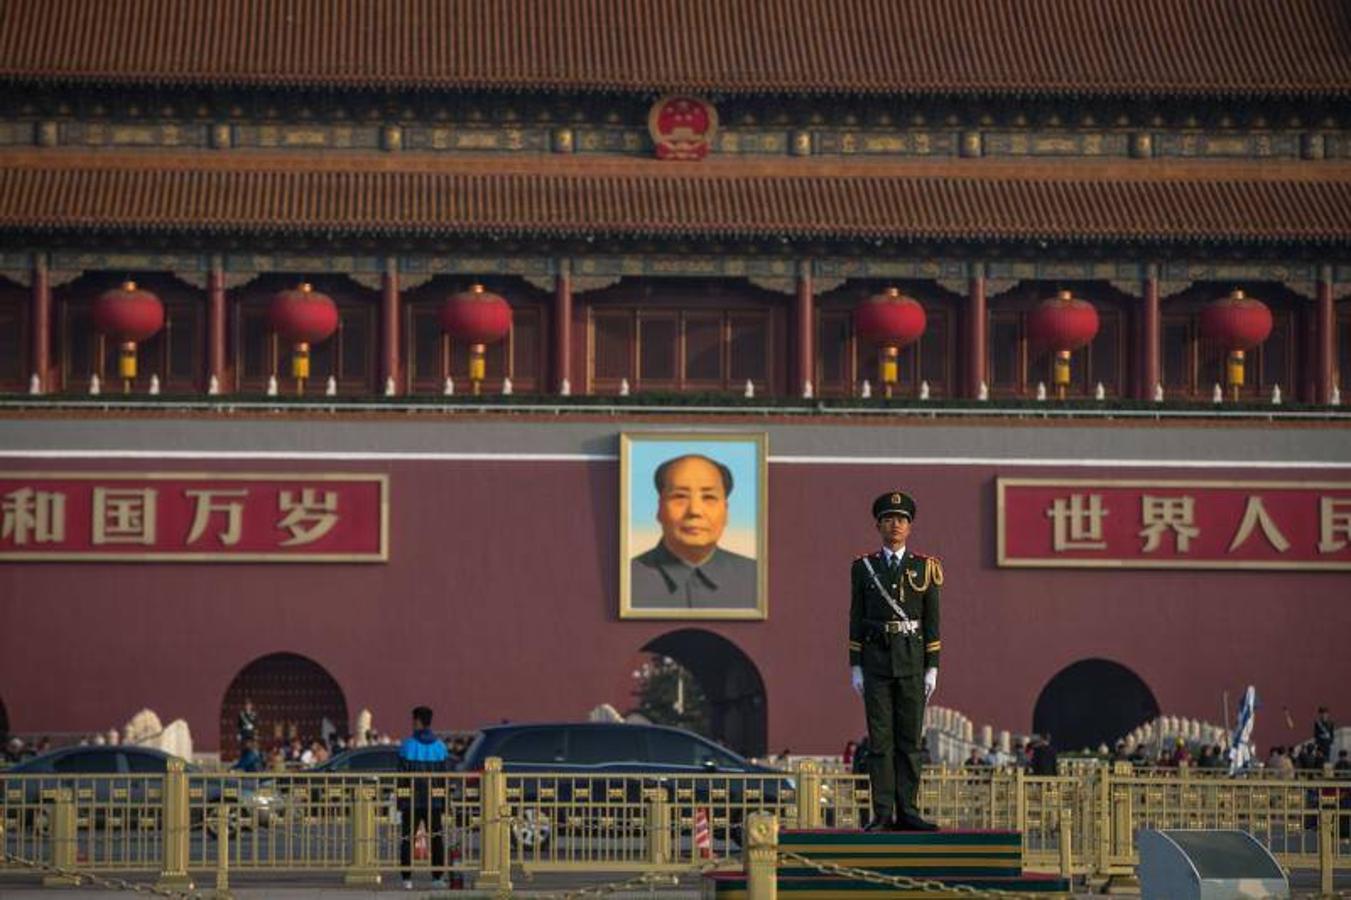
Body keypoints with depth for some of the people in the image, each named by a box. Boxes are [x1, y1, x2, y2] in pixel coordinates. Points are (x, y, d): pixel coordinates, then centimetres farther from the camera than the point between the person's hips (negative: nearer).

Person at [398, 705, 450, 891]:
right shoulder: (439, 746, 5)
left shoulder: (407, 745, -7)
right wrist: (444, 802, 11)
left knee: (407, 839, 3)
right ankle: (437, 877, 3)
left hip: (411, 801, -3)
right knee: (436, 838, 8)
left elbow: (401, 774, -9)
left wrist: (399, 800, -3)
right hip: (434, 802, 3)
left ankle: (407, 879, -1)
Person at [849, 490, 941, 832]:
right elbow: (856, 620, 5)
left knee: (909, 739, 1)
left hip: (912, 662, 0)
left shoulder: (925, 568, 4)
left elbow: (932, 622, 3)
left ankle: (907, 812, 5)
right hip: (876, 660, 0)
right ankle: (883, 814, -1)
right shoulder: (863, 567, 5)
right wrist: (855, 668, 0)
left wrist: (932, 669, -2)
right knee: (880, 739, -2)